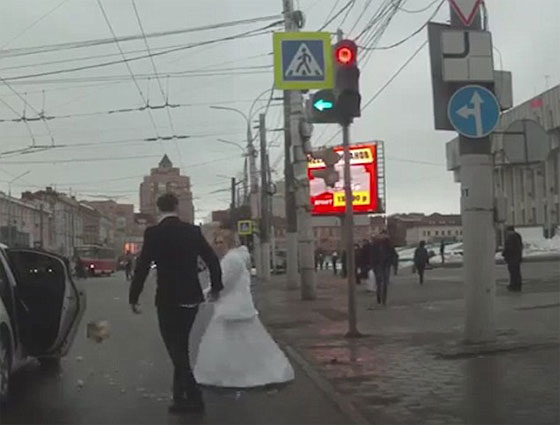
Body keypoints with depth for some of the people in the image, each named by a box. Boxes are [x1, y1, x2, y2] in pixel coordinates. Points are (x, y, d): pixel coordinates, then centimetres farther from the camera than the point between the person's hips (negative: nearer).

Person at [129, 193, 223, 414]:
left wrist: (133, 298, -2)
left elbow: (142, 267, -11)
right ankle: (180, 396, 23)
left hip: (168, 299, -5)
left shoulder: (153, 233, -9)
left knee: (176, 349, 2)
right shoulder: (193, 230, 3)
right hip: (191, 298, 5)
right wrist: (216, 287, 21)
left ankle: (194, 397, -4)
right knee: (181, 348, 17)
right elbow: (213, 260, 6)